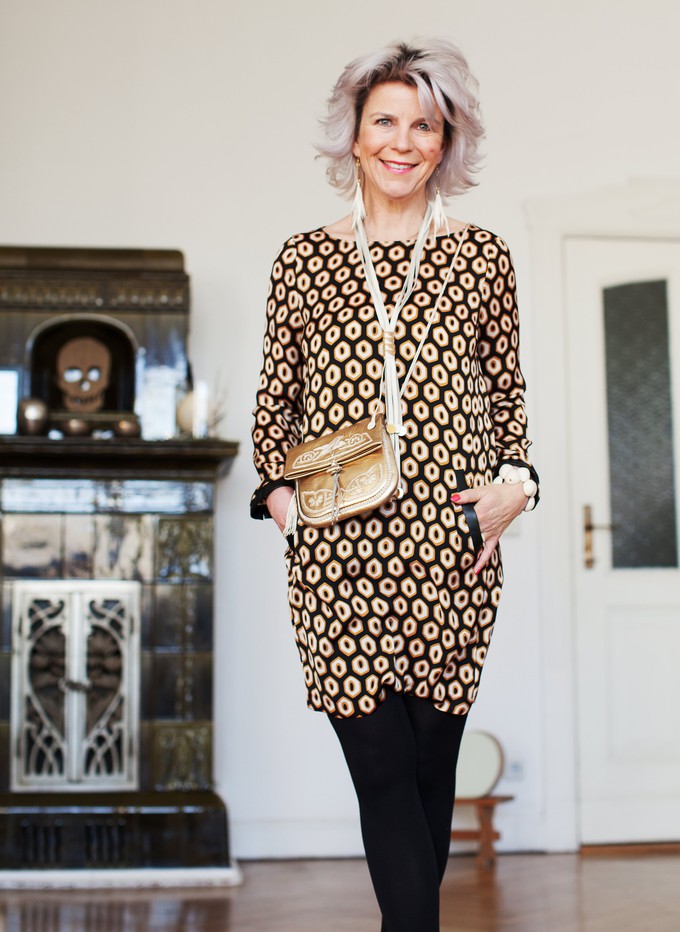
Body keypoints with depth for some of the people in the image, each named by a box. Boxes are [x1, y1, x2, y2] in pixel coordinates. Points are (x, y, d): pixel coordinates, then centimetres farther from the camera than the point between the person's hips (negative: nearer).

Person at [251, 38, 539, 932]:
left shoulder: (481, 256, 11)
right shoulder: (305, 257, 10)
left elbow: (508, 394, 14)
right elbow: (275, 401, 13)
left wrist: (514, 482, -1)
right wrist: (280, 489, -1)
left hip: (451, 541, 1)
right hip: (337, 549, 0)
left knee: (430, 757, 5)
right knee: (379, 759, -5)